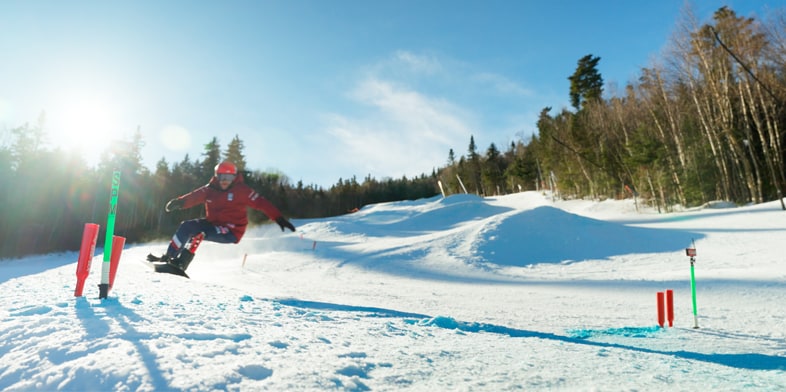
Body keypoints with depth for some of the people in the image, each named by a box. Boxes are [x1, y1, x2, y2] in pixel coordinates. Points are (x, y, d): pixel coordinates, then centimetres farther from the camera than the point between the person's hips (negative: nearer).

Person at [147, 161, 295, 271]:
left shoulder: (241, 190, -12)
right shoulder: (210, 189, 1)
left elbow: (261, 203, -17)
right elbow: (194, 197, -14)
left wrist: (279, 219, -24)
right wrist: (179, 202, -35)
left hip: (231, 232, -6)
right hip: (212, 224, 6)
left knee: (198, 232, -24)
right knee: (186, 226, -7)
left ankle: (181, 264, -18)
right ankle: (169, 257, 1)